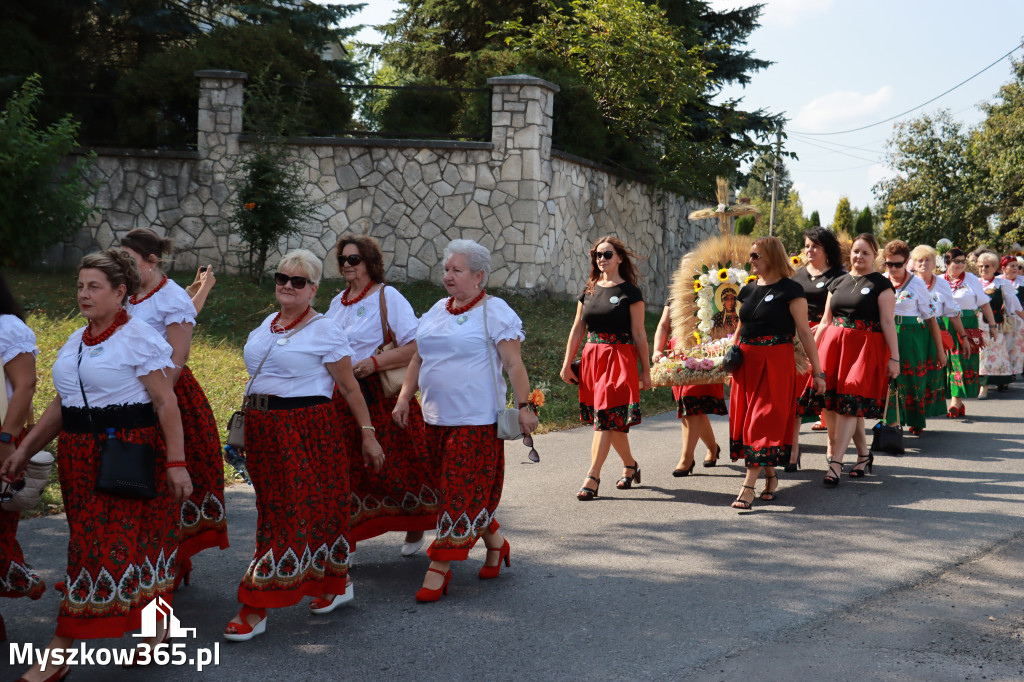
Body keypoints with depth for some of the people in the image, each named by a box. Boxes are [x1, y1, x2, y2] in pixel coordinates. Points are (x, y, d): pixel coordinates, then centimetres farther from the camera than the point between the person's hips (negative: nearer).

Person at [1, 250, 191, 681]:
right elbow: (62, 405, 19)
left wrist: (176, 462, -17)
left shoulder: (138, 338, -8)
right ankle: (156, 625, 25)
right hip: (79, 456, 8)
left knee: (104, 546, -6)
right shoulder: (75, 342, 15)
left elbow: (165, 403, -12)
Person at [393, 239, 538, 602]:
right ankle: (495, 542, 31)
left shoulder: (494, 312, -5)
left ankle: (439, 568, -3)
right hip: (436, 419, 7)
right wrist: (405, 397, 8)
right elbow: (418, 359, 19)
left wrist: (524, 406, -16)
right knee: (465, 490, 12)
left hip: (476, 420, -7)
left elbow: (514, 364, -10)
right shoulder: (436, 312, 15)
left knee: (463, 491, -6)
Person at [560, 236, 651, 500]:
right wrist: (567, 364, 8)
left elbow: (639, 334, -3)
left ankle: (592, 479, -12)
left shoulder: (630, 292, -2)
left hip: (619, 359, -5)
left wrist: (646, 371, -3)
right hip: (591, 358, 5)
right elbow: (577, 330, 14)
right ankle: (630, 466, 29)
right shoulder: (588, 291, 12)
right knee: (613, 420, 11)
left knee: (605, 418, -11)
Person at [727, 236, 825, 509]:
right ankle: (770, 476, 21)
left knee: (764, 422, -7)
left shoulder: (790, 290, -7)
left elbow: (804, 333, -8)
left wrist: (817, 372, -9)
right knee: (744, 420, 7)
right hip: (747, 362, 7)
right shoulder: (748, 290, 13)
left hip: (777, 363, -7)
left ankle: (748, 486, -8)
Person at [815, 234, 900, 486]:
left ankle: (835, 464, -12)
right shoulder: (838, 283, 15)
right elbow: (826, 321, 16)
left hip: (866, 347, -5)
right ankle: (863, 454, 23)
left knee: (850, 404, -10)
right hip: (834, 344, 5)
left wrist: (894, 358, -10)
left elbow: (888, 323, -5)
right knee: (836, 403, 6)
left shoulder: (880, 284, 0)